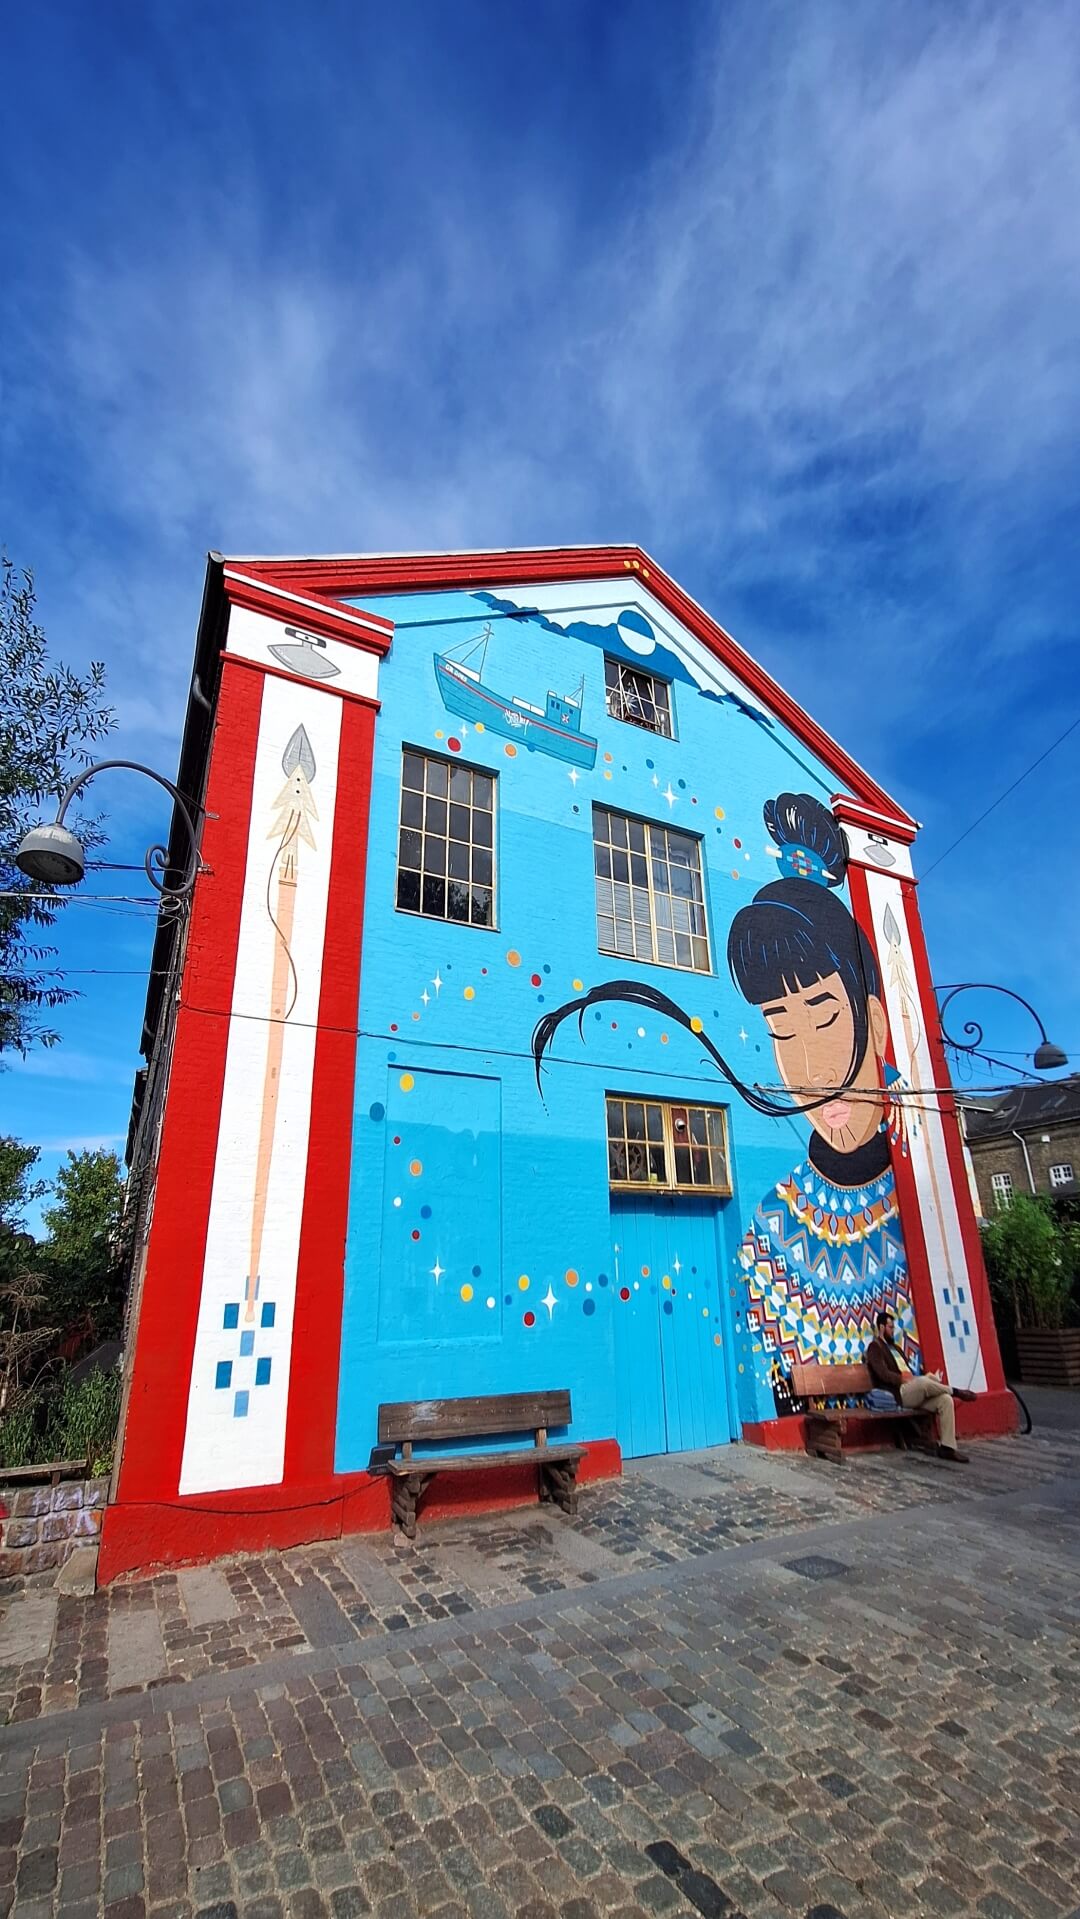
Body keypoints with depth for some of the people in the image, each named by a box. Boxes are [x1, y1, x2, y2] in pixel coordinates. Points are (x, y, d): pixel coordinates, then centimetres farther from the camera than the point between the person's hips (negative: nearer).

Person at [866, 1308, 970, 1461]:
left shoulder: (895, 1347, 29)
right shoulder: (875, 1347, 0)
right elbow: (883, 1374, -13)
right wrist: (904, 1380, -19)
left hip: (913, 1392, 8)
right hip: (898, 1393, -8)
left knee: (945, 1400, -15)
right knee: (923, 1381, -35)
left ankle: (947, 1447, -15)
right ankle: (956, 1392, -9)